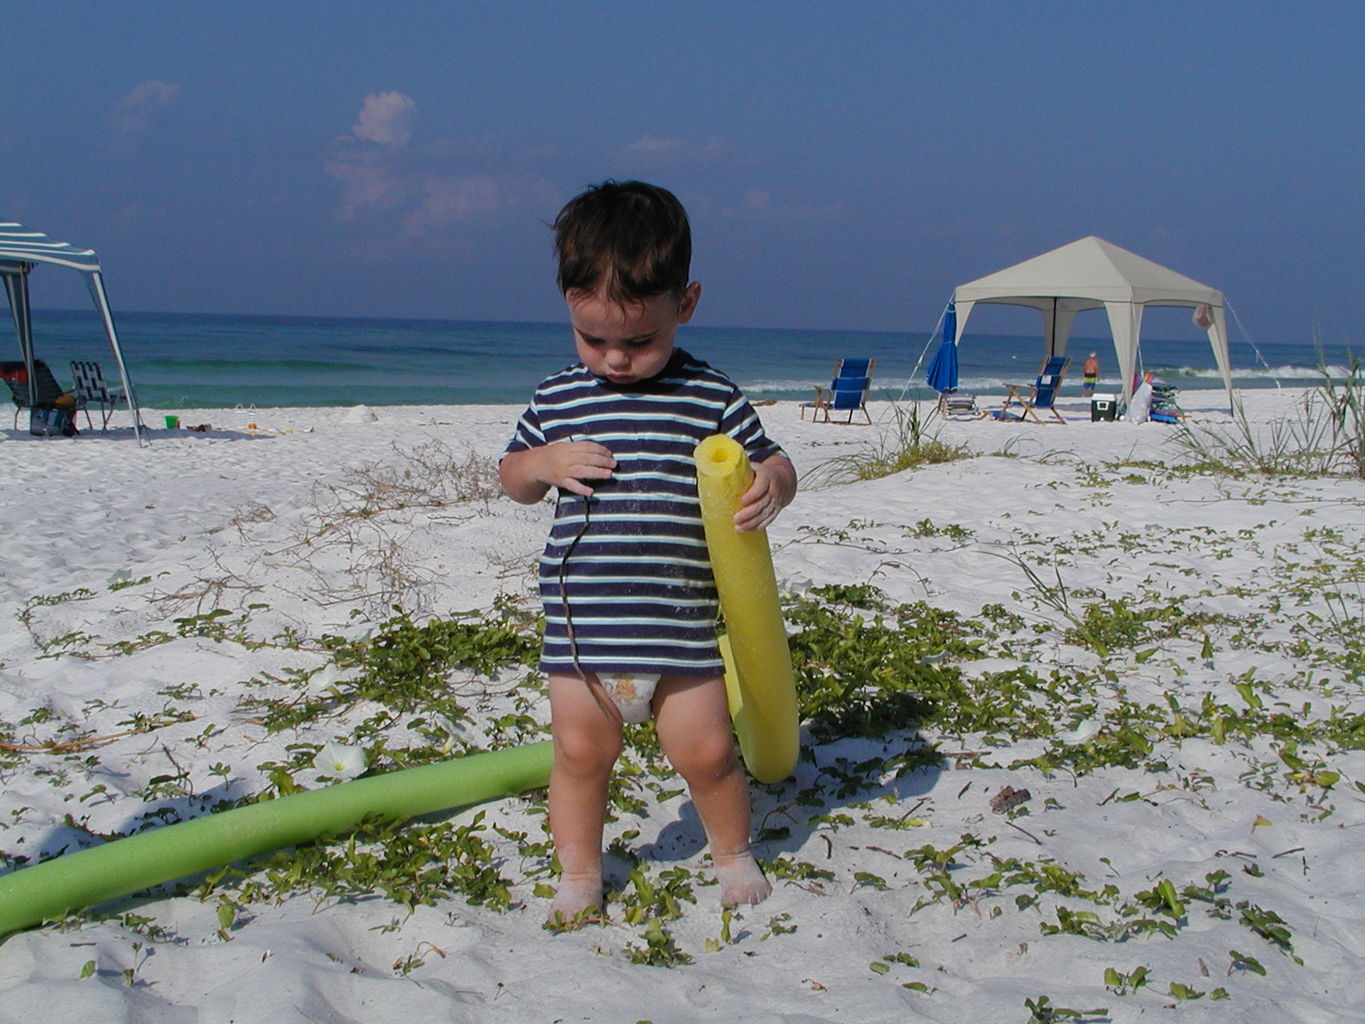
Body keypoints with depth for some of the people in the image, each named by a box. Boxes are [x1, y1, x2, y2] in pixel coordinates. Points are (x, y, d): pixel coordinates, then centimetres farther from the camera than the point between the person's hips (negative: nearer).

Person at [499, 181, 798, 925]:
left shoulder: (712, 398, -3)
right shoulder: (556, 399, 2)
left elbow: (772, 464, 3)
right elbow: (513, 479, 14)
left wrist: (772, 486, -21)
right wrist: (544, 463, -9)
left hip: (682, 625, -1)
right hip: (580, 623, 2)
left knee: (706, 751, 5)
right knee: (580, 751, 8)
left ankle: (733, 856, 32)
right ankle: (578, 876, 29)